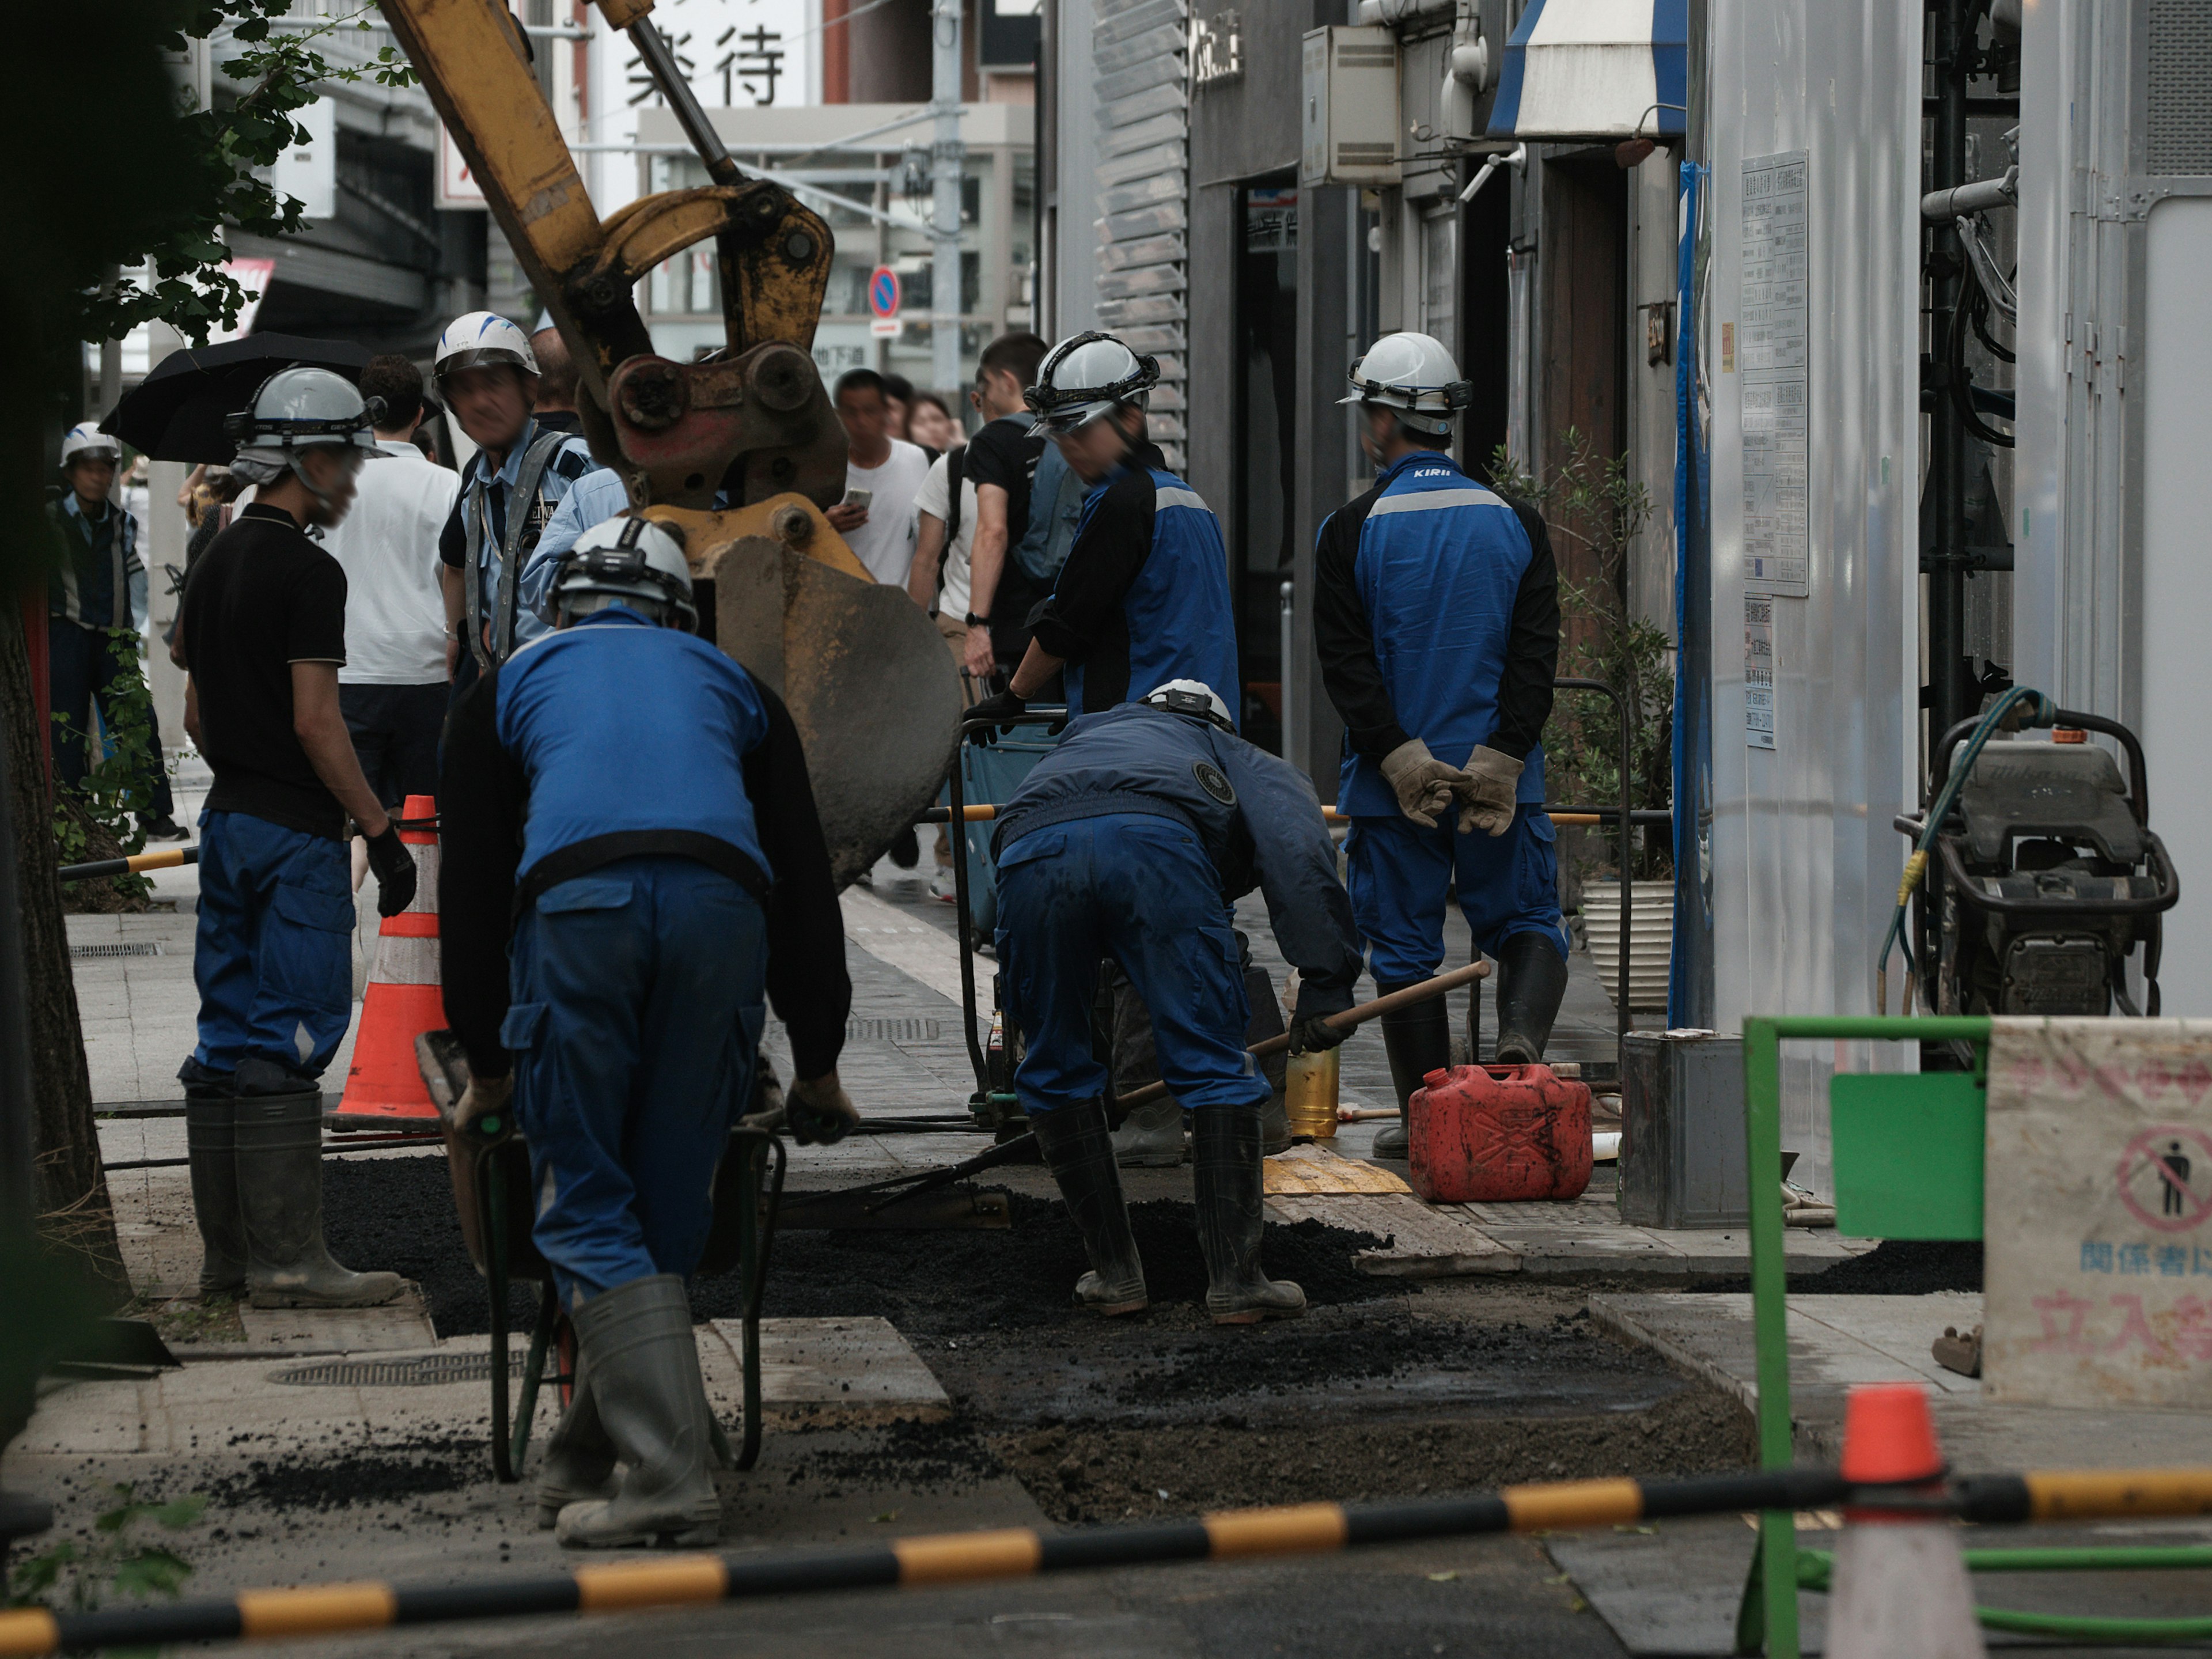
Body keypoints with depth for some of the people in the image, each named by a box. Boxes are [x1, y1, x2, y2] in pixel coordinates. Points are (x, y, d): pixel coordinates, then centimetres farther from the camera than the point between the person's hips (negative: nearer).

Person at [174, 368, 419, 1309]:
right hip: (295, 829, -9)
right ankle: (285, 1258, -8)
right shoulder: (307, 571, -14)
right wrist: (380, 831, -14)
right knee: (289, 1041, -8)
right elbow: (316, 720, -18)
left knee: (229, 1044, 11)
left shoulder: (215, 564, 13)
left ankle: (228, 1251, 14)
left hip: (228, 819, 9)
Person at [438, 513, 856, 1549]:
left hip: (574, 902, -2)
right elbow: (805, 880, 32)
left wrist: (487, 1064, 35)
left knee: (588, 1210, 3)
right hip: (723, 907, 2)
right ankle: (584, 1464, 19)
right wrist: (817, 1063, 37)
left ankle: (669, 1478, -8)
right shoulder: (729, 684, 35)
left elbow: (470, 886, 29)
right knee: (670, 1206, 13)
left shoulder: (511, 685, 32)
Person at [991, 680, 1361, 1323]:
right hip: (1155, 842, -3)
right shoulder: (1243, 760, 37)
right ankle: (1235, 1279, 3)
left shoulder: (1081, 737, 49)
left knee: (1054, 1072, 20)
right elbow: (1297, 846, 12)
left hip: (1029, 846, 3)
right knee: (1215, 1069, 7)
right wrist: (1326, 982, 5)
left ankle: (1113, 1271, 21)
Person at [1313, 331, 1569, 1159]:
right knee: (1526, 919, 12)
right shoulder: (1515, 523, 4)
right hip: (1500, 779, 2)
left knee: (1405, 945, 6)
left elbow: (1345, 662, -9)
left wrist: (1399, 758, -9)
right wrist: (1500, 759, -7)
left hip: (1391, 781, -1)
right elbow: (1536, 652, -3)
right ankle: (1521, 1037, -16)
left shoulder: (1352, 531, -3)